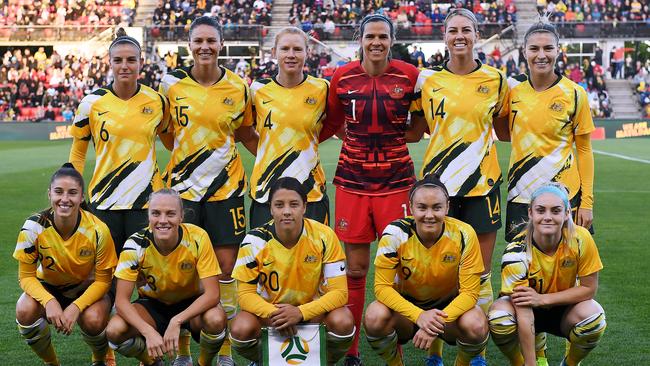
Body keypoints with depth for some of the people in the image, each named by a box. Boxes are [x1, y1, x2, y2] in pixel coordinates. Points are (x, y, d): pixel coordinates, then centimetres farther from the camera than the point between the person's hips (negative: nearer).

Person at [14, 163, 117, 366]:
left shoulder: (97, 230, -25)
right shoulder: (34, 227, -23)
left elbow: (103, 280, -15)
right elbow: (26, 276, -15)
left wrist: (76, 307, -30)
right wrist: (49, 301, -34)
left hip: (87, 289, -1)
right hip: (48, 287, 1)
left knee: (93, 320, -33)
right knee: (25, 310, -30)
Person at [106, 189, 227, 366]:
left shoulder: (198, 238, -24)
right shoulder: (136, 244, -21)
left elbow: (212, 293, -25)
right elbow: (121, 299, -21)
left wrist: (177, 321, -37)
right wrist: (149, 331, -37)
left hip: (191, 303, -1)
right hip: (152, 305, 1)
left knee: (216, 319, -34)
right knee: (115, 330, -27)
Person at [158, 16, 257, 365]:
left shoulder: (238, 87, 1)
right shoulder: (171, 82, -1)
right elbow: (165, 132, 12)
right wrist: (185, 156, 0)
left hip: (226, 186, 0)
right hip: (183, 183, 0)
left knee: (226, 265, 2)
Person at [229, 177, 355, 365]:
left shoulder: (324, 236, -20)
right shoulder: (255, 241, -19)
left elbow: (339, 291, -19)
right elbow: (245, 294, -14)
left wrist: (300, 312, -33)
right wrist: (274, 314, -33)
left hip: (312, 309, 0)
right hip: (268, 309, 0)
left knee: (343, 322, -30)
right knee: (241, 330, -29)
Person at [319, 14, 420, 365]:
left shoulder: (409, 76, -2)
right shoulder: (342, 78, 1)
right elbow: (329, 124, 15)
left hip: (396, 181, -1)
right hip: (352, 181, 1)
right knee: (355, 268, 6)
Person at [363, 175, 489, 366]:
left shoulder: (464, 235, -20)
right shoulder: (395, 233, -20)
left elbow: (469, 291, -17)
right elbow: (382, 286, -19)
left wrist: (439, 320, -34)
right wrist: (419, 315, -35)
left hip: (448, 306, 0)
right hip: (406, 305, 0)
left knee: (476, 325, -32)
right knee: (375, 317, -31)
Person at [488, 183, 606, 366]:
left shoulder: (580, 239, -23)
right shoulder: (517, 253, -27)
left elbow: (589, 288, -14)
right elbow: (524, 313, -29)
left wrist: (543, 299, -25)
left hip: (564, 309, 1)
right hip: (529, 311, -1)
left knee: (593, 317, -30)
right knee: (499, 316, -32)